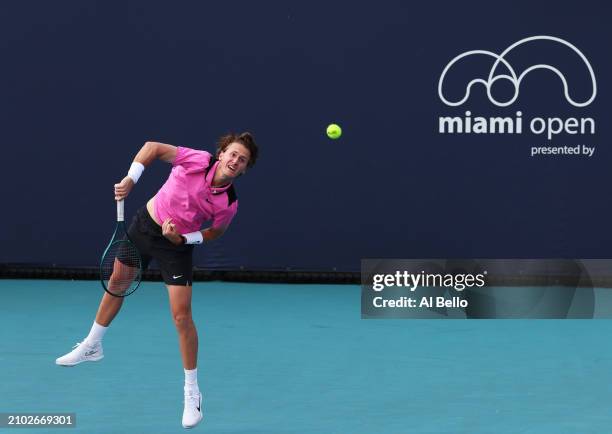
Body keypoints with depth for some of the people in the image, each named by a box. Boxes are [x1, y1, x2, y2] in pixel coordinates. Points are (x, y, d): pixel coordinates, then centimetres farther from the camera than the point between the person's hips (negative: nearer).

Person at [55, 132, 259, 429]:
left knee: (181, 315, -12)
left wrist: (182, 237, -19)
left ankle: (192, 393, 0)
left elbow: (214, 232, -2)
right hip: (144, 224, 3)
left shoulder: (229, 204, -21)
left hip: (176, 246, -3)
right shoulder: (198, 160, -22)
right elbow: (153, 147, -9)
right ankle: (92, 346, 46)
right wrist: (131, 179, -19)